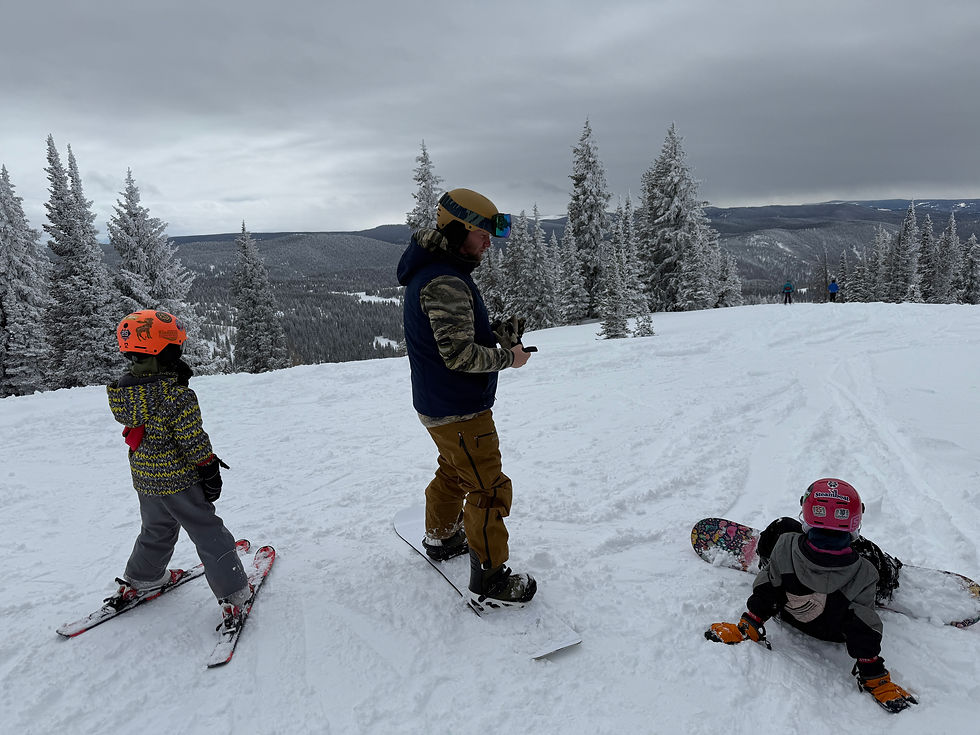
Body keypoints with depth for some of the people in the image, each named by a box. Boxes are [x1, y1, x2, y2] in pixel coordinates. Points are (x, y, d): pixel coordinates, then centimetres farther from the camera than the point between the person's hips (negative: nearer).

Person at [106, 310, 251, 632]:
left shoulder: (123, 389, -3)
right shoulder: (176, 394, -26)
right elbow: (193, 439, -21)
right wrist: (209, 470, -9)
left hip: (144, 478, 7)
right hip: (178, 480, -7)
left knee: (156, 531, 28)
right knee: (209, 535, 4)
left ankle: (138, 581, 45)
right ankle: (233, 596, 9)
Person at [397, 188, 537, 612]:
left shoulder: (429, 272, 9)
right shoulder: (445, 282, -25)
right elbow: (460, 355, -28)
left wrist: (499, 333, 2)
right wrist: (508, 357, -13)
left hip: (437, 403, 11)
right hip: (459, 411, -11)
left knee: (454, 471, 28)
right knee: (489, 490, -1)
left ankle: (440, 538, 48)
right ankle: (489, 584, 11)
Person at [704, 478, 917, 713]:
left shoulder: (786, 545, -36)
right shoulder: (863, 574, -36)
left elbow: (765, 591, -23)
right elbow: (865, 630, -26)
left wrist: (749, 627, -9)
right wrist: (874, 677, -12)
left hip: (788, 614, 1)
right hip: (835, 633, -1)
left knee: (781, 526, 7)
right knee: (877, 558, 12)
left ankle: (766, 562, 39)